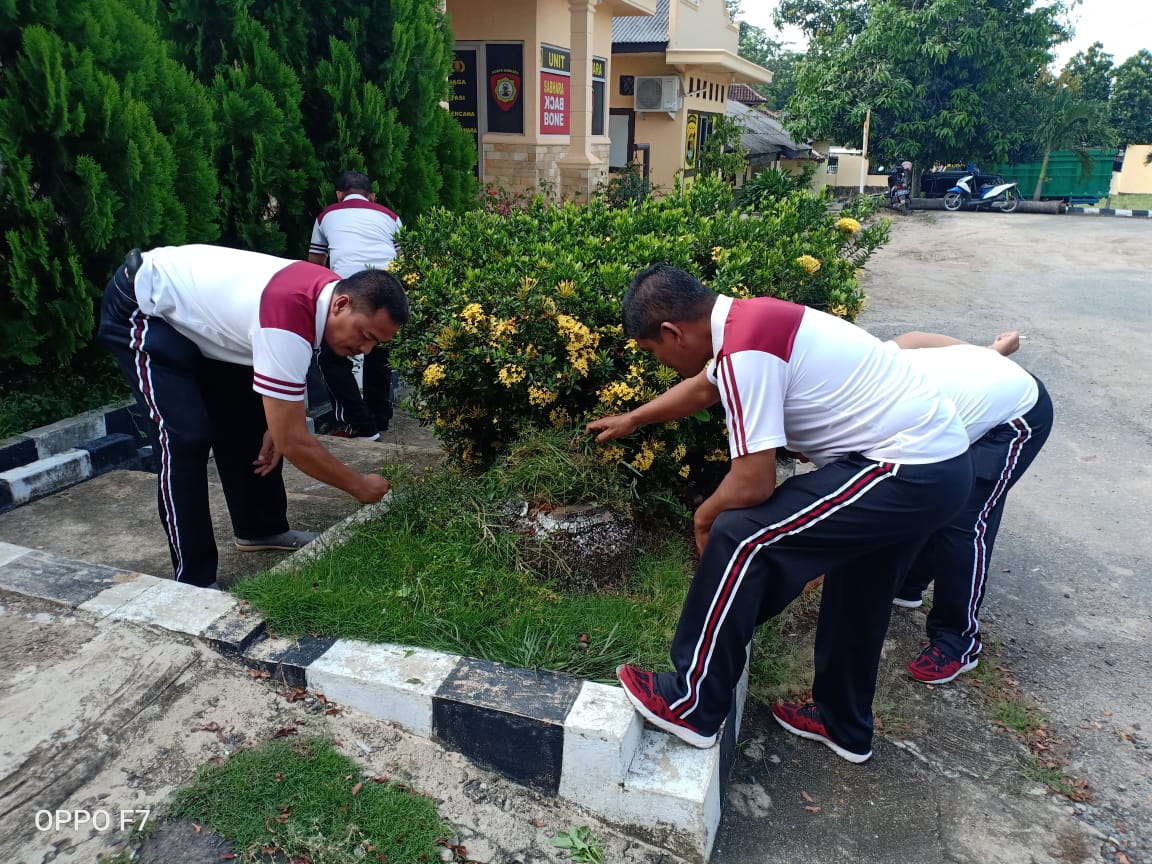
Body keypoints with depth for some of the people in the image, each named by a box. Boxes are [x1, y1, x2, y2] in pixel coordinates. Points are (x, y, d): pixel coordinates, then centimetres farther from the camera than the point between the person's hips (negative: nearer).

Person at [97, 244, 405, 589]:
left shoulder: (326, 290, -12)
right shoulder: (288, 319, -39)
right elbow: (294, 442, -32)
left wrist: (276, 425, -5)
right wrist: (359, 486, -21)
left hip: (195, 308, 9)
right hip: (143, 306, -9)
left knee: (246, 418, 10)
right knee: (186, 438, -17)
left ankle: (259, 528, 25)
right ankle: (194, 581, -8)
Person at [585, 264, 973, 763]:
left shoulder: (744, 351, -23)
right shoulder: (748, 321, 9)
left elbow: (753, 484, -23)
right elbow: (701, 387, 29)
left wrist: (703, 518, 0)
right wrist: (632, 420, 43)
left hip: (907, 473, -10)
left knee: (739, 537, -12)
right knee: (857, 594, 23)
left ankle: (694, 706, 2)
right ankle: (843, 723, 43)